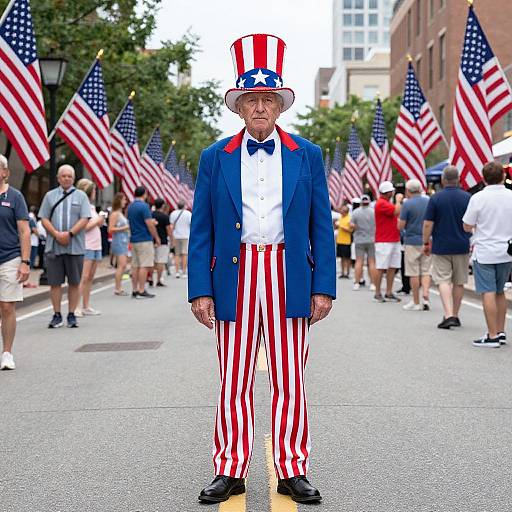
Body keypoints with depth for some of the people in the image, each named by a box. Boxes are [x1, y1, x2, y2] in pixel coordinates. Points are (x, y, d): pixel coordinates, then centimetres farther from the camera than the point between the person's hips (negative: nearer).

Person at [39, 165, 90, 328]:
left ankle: (72, 315, 11)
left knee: (74, 282, 3)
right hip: (53, 247, 1)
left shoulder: (81, 196, 6)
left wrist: (70, 233, -15)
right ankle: (57, 315, 11)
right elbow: (44, 219, 5)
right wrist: (57, 234, -11)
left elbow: (84, 219, -2)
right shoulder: (50, 196, 11)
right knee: (55, 283, 2)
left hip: (75, 246, -1)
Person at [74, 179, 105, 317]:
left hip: (96, 245, 9)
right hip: (86, 246, -9)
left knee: (90, 277, 9)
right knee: (84, 277, -13)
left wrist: (101, 221, 7)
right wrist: (97, 222, -8)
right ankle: (75, 307, -12)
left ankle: (86, 307, 13)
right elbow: (82, 227, -17)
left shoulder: (91, 206, 18)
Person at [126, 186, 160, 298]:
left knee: (135, 266, 8)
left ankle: (135, 290, 10)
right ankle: (141, 291, -6)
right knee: (144, 266, -5)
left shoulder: (130, 207, 11)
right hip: (144, 240, -8)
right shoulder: (144, 206, -13)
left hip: (133, 240, 8)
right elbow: (150, 224, -16)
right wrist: (157, 238, -7)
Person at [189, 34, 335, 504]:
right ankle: (230, 471, 15)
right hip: (234, 276, 0)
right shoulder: (215, 158, 7)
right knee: (234, 382, 5)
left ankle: (292, 470, 15)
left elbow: (321, 226, 6)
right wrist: (200, 290, -4)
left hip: (289, 279, 0)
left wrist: (324, 287, -2)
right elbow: (202, 230, 5)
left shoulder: (307, 156, 7)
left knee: (290, 381, 5)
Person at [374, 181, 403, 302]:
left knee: (392, 267, 7)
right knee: (381, 268, -4)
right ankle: (377, 293, 2)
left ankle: (389, 293, 12)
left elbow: (396, 216, 23)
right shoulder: (381, 203, -13)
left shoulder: (387, 203, 20)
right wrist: (398, 200, -5)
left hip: (394, 241, 9)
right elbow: (397, 211, -21)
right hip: (384, 241, -9)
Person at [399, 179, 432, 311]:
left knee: (414, 273, 2)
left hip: (412, 242, -4)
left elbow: (400, 226, -9)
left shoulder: (407, 204, -10)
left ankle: (416, 303, 7)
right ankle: (426, 297, -4)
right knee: (426, 271, 10)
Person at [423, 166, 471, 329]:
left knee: (443, 281, -1)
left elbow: (428, 224, -8)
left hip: (441, 247, -2)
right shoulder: (467, 198, -1)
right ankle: (455, 316, 19)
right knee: (459, 282, 12)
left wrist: (426, 243, 3)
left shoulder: (435, 198, -7)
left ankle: (448, 315, -16)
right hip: (462, 247, 2)